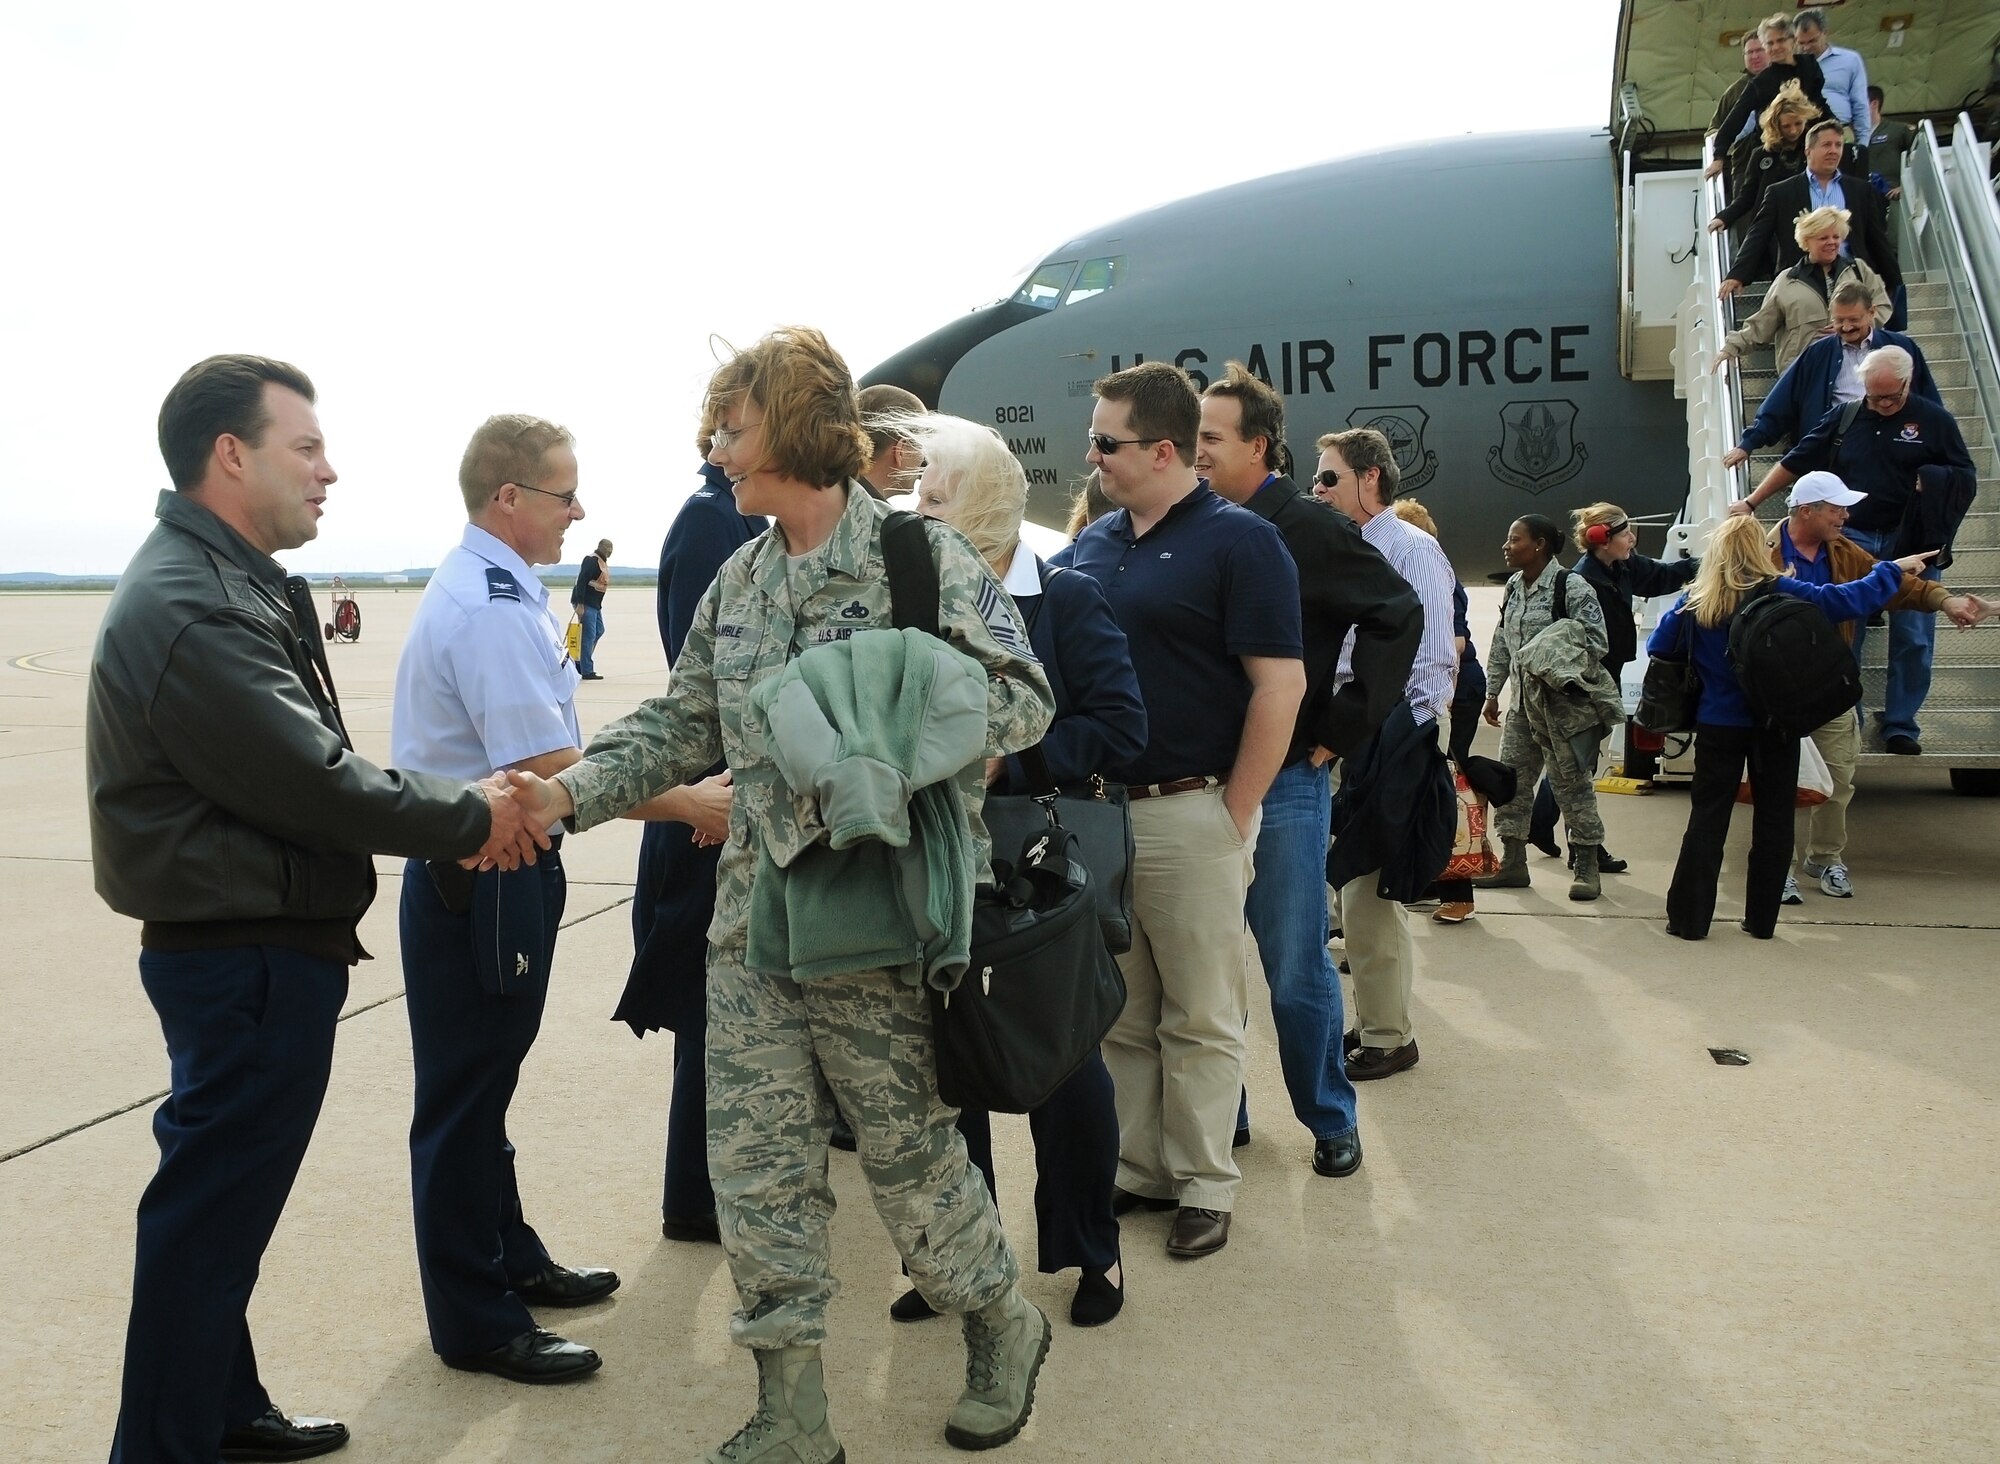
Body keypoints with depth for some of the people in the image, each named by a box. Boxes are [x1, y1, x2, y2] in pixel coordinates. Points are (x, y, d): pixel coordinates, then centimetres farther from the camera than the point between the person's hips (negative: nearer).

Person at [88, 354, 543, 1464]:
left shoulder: (233, 585, 13)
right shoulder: (191, 607, -22)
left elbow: (306, 762, 13)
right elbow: (315, 785, -23)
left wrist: (459, 806, 2)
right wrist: (468, 819, -10)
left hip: (260, 947, 11)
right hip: (246, 955, -11)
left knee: (223, 1201, 21)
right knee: (210, 1213, 1)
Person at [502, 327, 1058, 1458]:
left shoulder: (922, 555, -8)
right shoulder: (738, 582, 12)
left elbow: (1024, 694, -11)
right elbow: (681, 726, 12)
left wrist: (883, 730, -25)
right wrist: (570, 793, -2)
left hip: (878, 921, -6)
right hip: (754, 919, 6)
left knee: (910, 1151, 8)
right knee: (757, 1164, 7)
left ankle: (1004, 1329, 35)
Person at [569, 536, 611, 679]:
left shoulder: (603, 562, 16)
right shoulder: (591, 560, -15)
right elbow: (581, 581, -22)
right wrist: (580, 605, -26)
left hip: (595, 604, 10)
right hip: (585, 603, -10)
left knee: (599, 631, 14)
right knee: (589, 635, -8)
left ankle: (579, 661, 20)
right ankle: (587, 671, -4)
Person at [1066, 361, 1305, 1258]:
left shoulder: (1239, 540, -9)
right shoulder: (1090, 546, 10)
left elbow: (1280, 686, -13)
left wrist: (1233, 818, -13)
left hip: (1192, 810, -6)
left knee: (1200, 1018, 6)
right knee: (1121, 1015, 14)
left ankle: (1206, 1186, 19)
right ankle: (1139, 1169, 27)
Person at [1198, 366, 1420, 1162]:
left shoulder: (1307, 528, -8)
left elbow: (1399, 615, -9)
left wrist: (1342, 727, -9)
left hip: (1283, 783, -5)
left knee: (1296, 969, 3)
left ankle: (1331, 1119, 21)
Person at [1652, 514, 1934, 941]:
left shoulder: (1694, 603, -5)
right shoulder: (1782, 594, -9)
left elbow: (1658, 647, 0)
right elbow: (1848, 599, -7)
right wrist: (1893, 570, 8)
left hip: (1718, 725, 1)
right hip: (1775, 725, -1)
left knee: (1707, 818, 6)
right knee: (1773, 819, 10)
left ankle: (1689, 918, 5)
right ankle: (1761, 919, 16)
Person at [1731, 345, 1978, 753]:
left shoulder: (1934, 420, 0)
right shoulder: (1844, 417, 5)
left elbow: (1966, 477, 1)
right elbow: (1795, 462, 10)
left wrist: (1925, 478, -15)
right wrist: (1751, 502, 8)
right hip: (1852, 540, 1)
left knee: (1913, 640, 2)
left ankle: (1900, 726, 12)